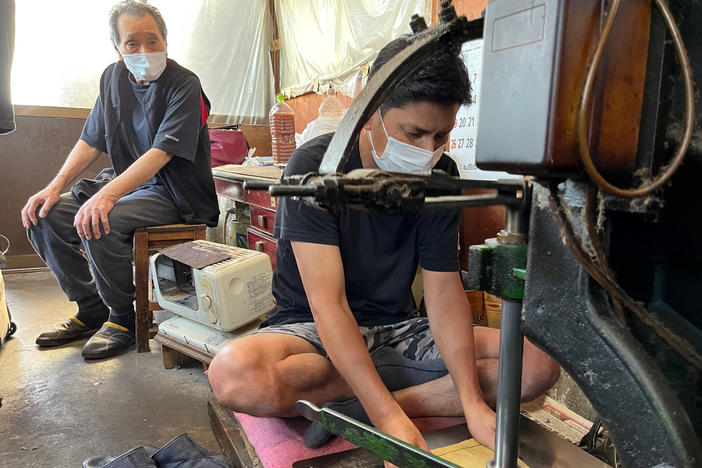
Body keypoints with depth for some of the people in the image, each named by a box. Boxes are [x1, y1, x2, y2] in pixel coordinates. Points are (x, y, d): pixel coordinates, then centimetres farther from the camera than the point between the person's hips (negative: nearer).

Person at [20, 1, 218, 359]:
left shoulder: (184, 85, -13)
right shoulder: (113, 77, 9)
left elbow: (161, 152, -24)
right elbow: (91, 141, 11)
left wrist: (108, 194, -34)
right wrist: (55, 186, -2)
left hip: (175, 195, -7)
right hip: (126, 183, 8)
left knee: (97, 223, -30)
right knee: (44, 214, -4)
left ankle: (124, 319, -7)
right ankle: (91, 311, 8)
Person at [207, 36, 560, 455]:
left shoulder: (441, 175, -5)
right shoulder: (314, 167, -19)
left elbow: (445, 290, -8)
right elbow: (327, 304, -25)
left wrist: (473, 401, -21)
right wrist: (392, 419, -32)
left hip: (395, 329, 4)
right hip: (310, 329, -3)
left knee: (540, 362, -12)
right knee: (234, 374, -36)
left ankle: (352, 409, -20)